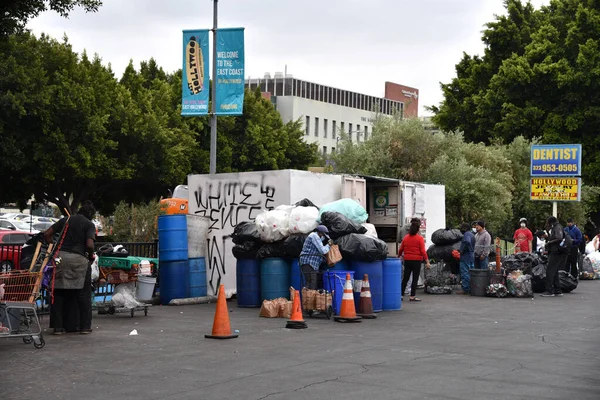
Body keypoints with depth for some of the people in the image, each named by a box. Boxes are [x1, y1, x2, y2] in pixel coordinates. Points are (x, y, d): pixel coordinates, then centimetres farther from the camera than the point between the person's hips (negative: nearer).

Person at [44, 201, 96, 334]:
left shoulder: (66, 220, 15)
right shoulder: (89, 224, 3)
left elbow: (47, 234, 12)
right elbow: (89, 245, -11)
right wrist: (91, 256, 8)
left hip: (61, 255, 4)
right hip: (79, 258, -3)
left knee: (59, 293, 10)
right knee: (83, 293, 9)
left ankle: (58, 327, 9)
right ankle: (85, 326, 10)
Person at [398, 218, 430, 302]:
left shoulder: (406, 237, 4)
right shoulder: (420, 238, -9)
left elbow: (401, 249, 10)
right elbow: (423, 251, -14)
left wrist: (398, 256, 28)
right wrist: (427, 261, -13)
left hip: (407, 260, 4)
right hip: (417, 260, -4)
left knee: (405, 278, 12)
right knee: (415, 279, 1)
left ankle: (401, 294, 13)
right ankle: (412, 296, 0)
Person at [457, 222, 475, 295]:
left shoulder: (467, 234, -12)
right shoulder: (472, 234, 20)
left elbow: (467, 242, -31)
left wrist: (462, 250, -21)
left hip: (466, 257, -10)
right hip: (472, 257, 10)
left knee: (465, 273, -8)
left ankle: (465, 289, -9)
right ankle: (471, 288, 13)